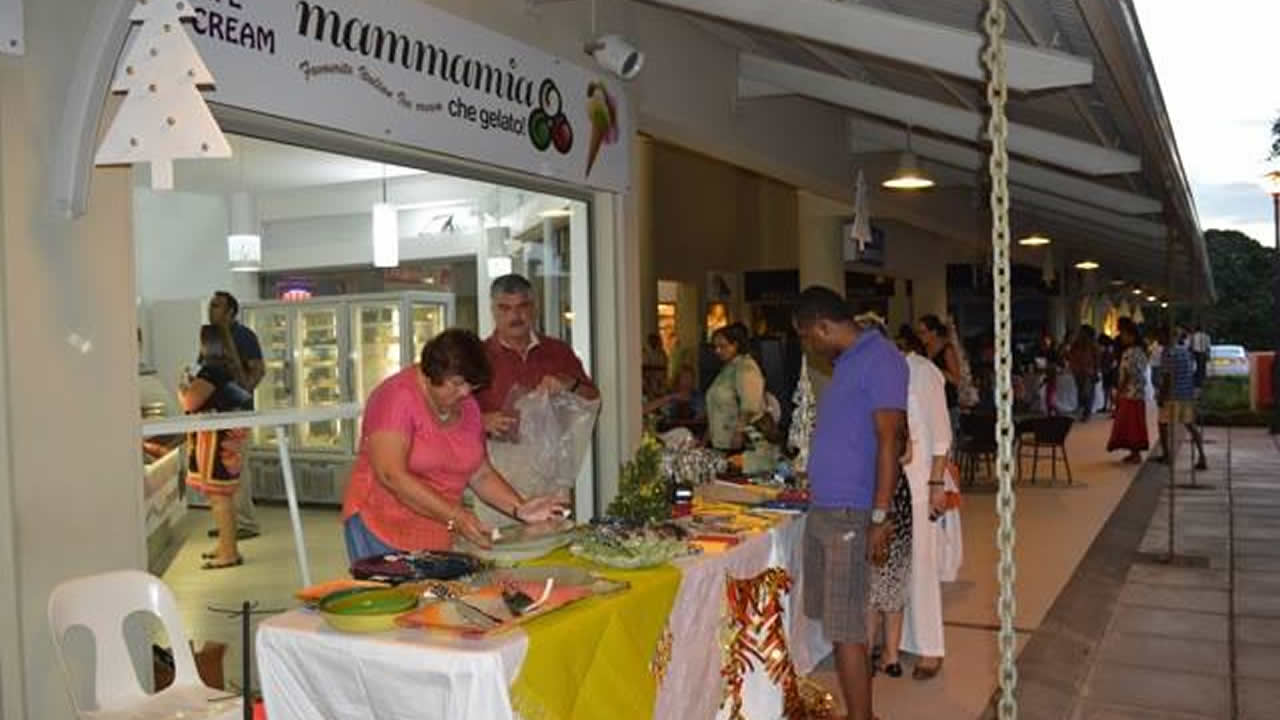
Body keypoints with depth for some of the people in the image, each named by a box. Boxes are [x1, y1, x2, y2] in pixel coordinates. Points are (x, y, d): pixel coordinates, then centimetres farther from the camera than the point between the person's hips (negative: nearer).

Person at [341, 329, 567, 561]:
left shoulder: (468, 407, 8)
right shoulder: (397, 396, -13)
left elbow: (482, 474, 12)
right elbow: (391, 475, -22)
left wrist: (520, 509, -4)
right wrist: (454, 516, -27)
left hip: (440, 539, 6)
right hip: (381, 533, -6)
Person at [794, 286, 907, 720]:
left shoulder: (880, 359, -11)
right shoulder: (846, 363, 16)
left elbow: (889, 441, -17)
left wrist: (880, 518, -20)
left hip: (849, 514, -9)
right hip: (822, 510, 9)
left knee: (845, 629, -5)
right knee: (833, 622, 13)